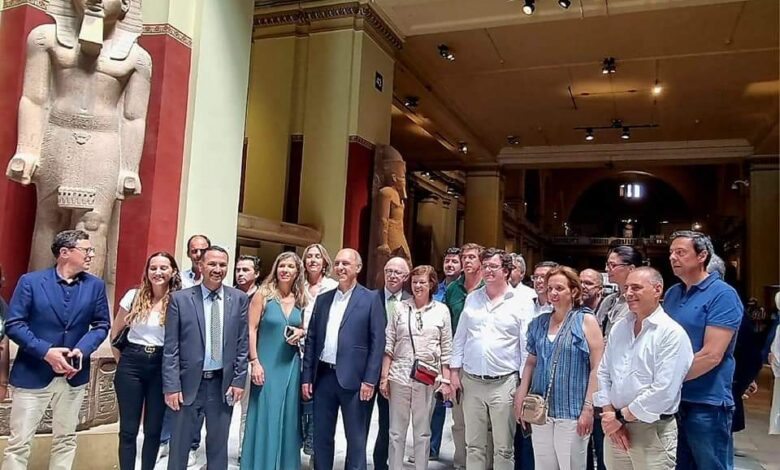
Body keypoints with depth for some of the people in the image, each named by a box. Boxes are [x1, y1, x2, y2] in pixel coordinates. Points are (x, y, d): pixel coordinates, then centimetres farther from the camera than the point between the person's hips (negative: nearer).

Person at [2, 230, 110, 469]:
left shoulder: (96, 285, 2)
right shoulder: (30, 281, -6)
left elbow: (102, 324, 4)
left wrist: (82, 350, -14)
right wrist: (46, 351, -20)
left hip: (74, 374, 3)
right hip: (32, 373, -3)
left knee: (66, 440, 12)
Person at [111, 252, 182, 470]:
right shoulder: (133, 296, -1)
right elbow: (115, 332, 10)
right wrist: (122, 360, 8)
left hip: (161, 366, -1)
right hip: (131, 364, 1)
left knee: (153, 428, 10)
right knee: (128, 428, 7)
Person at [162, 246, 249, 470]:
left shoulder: (239, 299, 1)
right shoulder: (180, 299, -3)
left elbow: (242, 344, 3)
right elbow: (170, 348, -4)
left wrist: (238, 380, -2)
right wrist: (171, 386, -8)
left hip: (223, 383, 1)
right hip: (189, 382, -1)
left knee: (218, 445, 13)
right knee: (180, 444, 11)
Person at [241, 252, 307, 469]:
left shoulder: (300, 299, 7)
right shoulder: (263, 294, -5)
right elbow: (251, 329, -7)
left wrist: (301, 333, -4)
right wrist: (254, 362, -14)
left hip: (291, 365, 4)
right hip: (266, 364, -4)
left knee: (287, 418, 10)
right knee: (264, 418, 0)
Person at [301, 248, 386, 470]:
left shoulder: (371, 299, -3)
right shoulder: (323, 299, 11)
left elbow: (378, 342, -6)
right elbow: (311, 340, 11)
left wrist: (370, 380, -12)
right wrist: (306, 377, 7)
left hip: (352, 378, -4)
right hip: (323, 376, 5)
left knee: (355, 437, 5)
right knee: (321, 435, 13)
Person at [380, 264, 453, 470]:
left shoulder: (441, 310, 3)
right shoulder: (400, 308, 4)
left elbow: (446, 350, 4)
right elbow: (388, 345, 4)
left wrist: (446, 380, 0)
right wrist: (384, 377, 0)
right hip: (399, 375, 1)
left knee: (422, 431, 10)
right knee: (396, 431, 8)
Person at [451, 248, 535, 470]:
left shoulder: (522, 302, -4)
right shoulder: (472, 299, 9)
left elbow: (527, 345, -4)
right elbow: (460, 337, 12)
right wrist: (455, 369, 8)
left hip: (504, 383, -3)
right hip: (471, 381, 4)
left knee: (504, 447, 6)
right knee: (473, 445, 13)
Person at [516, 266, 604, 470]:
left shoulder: (586, 320, -5)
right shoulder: (539, 323, 8)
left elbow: (597, 368, -9)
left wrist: (588, 408, -13)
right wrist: (521, 398, 7)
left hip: (572, 411, -4)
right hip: (540, 410, 4)